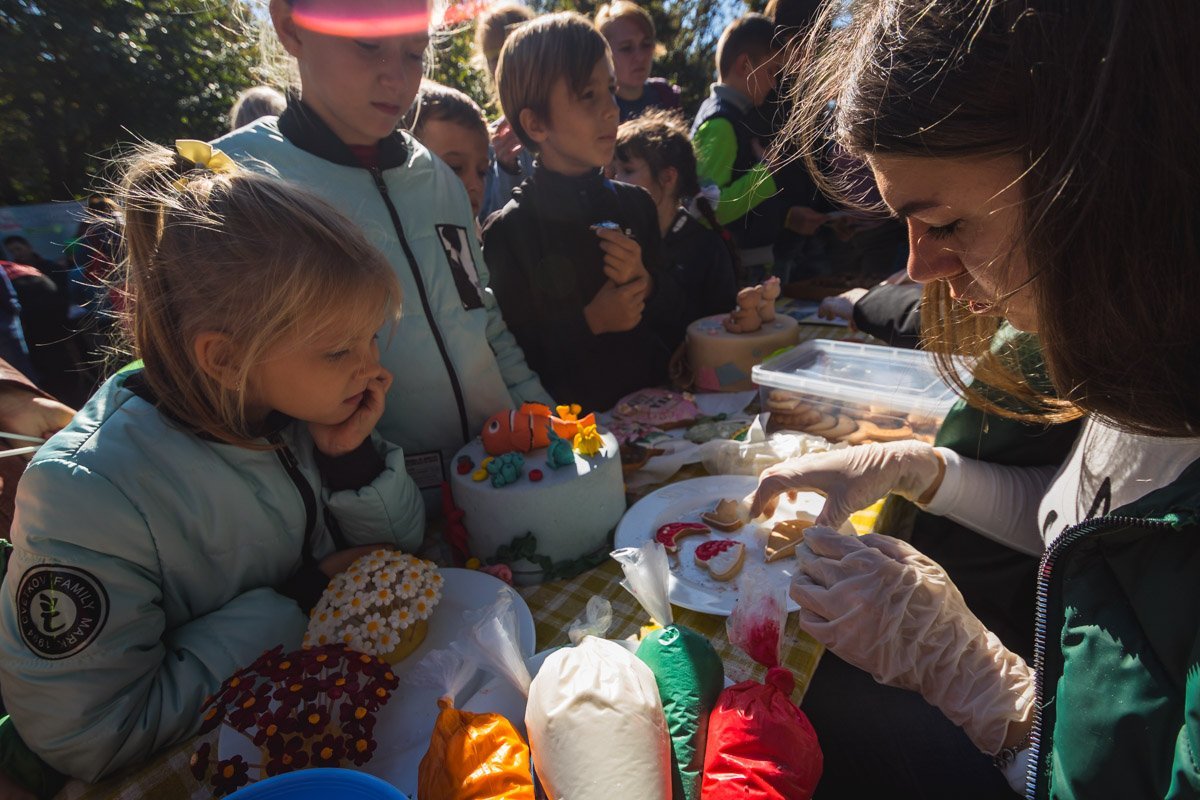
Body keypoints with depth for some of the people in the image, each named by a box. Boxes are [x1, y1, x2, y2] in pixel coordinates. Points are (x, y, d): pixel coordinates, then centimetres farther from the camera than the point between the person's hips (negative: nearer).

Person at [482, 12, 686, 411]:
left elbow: (675, 328, 14)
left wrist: (646, 285, -6)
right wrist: (589, 323, -14)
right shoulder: (507, 231, -8)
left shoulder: (636, 203, 9)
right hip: (570, 418, -3)